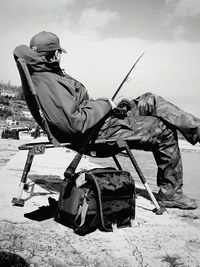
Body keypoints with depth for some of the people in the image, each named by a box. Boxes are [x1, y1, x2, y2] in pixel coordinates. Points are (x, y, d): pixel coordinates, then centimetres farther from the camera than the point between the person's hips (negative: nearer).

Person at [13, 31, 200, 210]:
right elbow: (77, 123, -31)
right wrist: (105, 105, -15)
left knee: (151, 101, 10)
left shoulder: (40, 74, 7)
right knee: (164, 132, -5)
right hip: (95, 133, -10)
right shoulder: (48, 83, -24)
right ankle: (170, 194, 12)